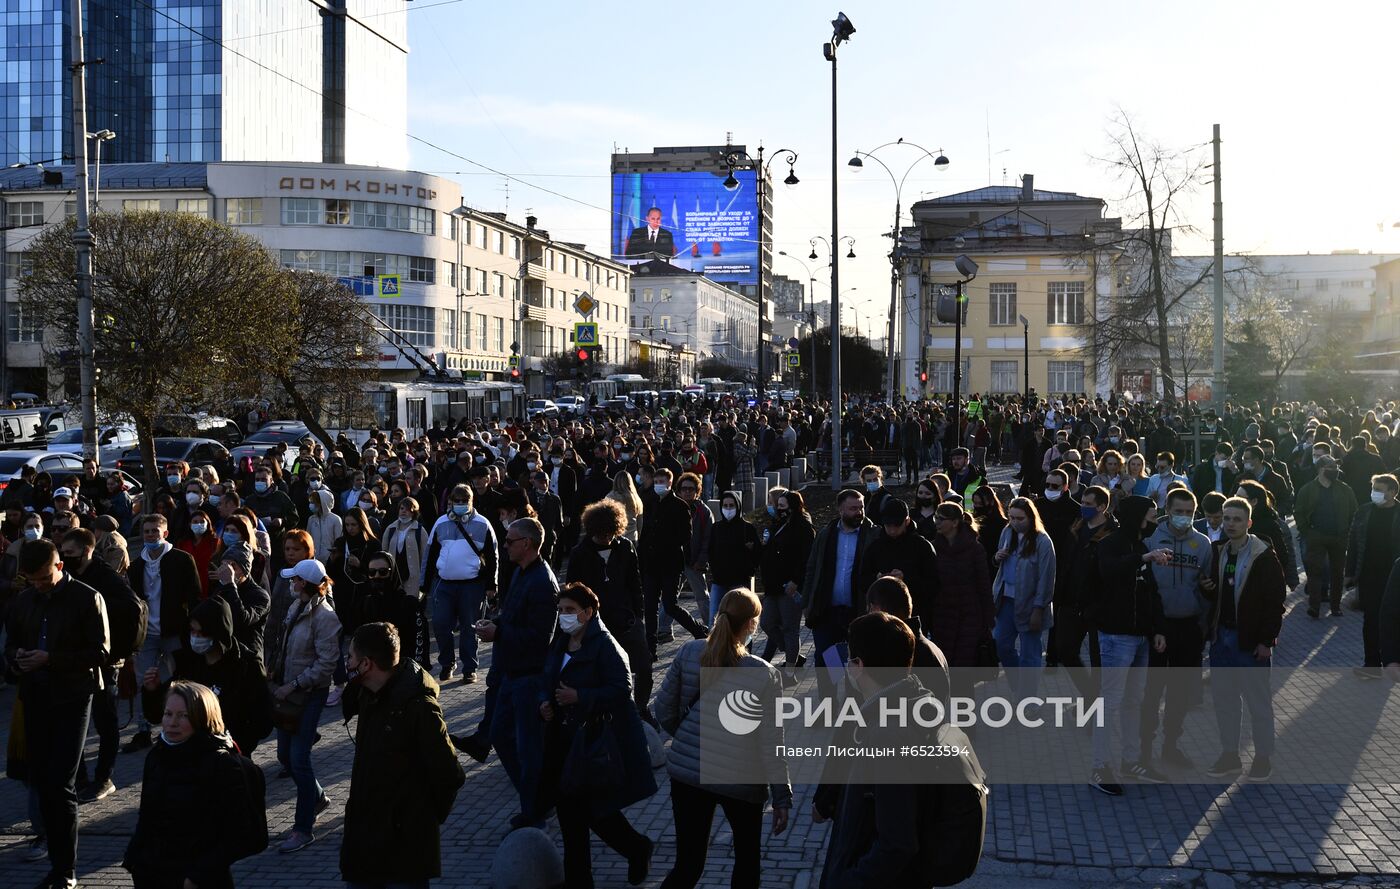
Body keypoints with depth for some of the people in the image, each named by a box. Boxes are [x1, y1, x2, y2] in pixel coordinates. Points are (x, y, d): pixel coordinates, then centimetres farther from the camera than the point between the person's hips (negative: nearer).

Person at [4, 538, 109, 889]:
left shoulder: (87, 599, -7)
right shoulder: (23, 601, 10)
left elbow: (101, 653, -10)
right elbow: (11, 644, 21)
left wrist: (50, 659, -18)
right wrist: (16, 658, -3)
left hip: (72, 698, -6)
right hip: (35, 698, 6)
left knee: (60, 784, -9)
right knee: (41, 781, 8)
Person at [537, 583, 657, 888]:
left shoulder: (605, 646, -14)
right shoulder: (561, 643, 11)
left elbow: (622, 689, -21)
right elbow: (548, 682, 20)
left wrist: (579, 697, -26)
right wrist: (545, 703, -1)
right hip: (564, 742, 8)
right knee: (569, 809, 9)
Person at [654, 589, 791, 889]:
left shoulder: (689, 653, -7)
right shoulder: (764, 675, -16)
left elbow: (664, 710, 2)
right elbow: (771, 745, -13)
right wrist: (782, 798, -3)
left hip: (686, 771, 3)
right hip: (740, 782, -3)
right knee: (747, 860, 21)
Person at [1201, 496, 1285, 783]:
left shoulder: (1264, 556, -10)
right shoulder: (1217, 552, 6)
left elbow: (1275, 600, -11)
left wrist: (1266, 640, -14)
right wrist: (1206, 588, -6)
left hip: (1251, 640, -6)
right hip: (1222, 637, 6)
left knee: (1258, 700, 4)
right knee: (1223, 697, 11)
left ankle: (1263, 759, 15)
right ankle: (1230, 756, 23)